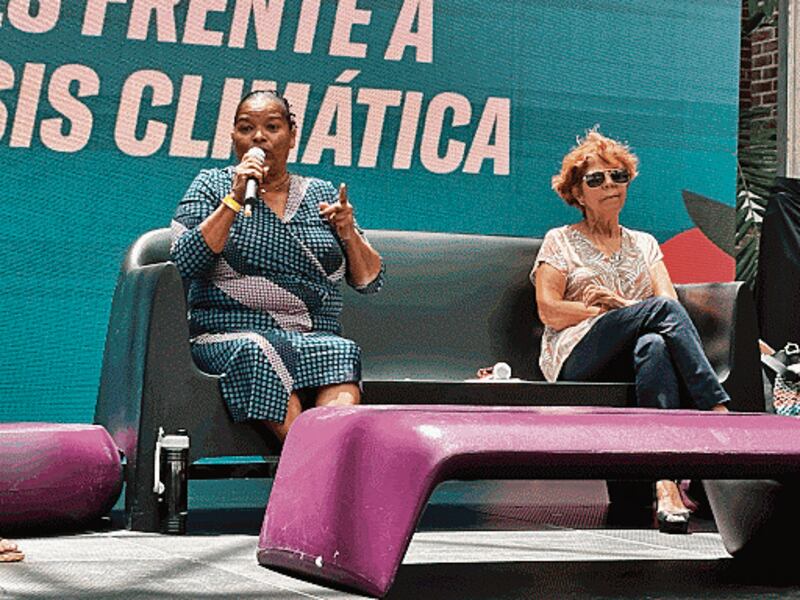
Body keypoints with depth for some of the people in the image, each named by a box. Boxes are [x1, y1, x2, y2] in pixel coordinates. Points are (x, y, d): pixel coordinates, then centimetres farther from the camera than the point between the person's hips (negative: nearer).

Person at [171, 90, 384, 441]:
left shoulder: (322, 195, 18)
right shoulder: (212, 186, 12)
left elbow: (370, 281, 16)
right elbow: (186, 263, -5)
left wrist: (349, 234, -3)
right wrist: (234, 201, -10)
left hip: (316, 337, 2)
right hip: (231, 336, -2)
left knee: (341, 352, -32)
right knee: (261, 353, -37)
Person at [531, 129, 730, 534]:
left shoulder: (644, 244, 26)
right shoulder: (560, 242, 16)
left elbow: (671, 300, 9)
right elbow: (550, 311, 2)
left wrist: (621, 303, -8)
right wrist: (606, 313, -5)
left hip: (630, 361, 3)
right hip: (577, 357, -2)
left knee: (653, 347, -39)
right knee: (662, 309, -30)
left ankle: (666, 482, -54)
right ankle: (722, 417, -40)